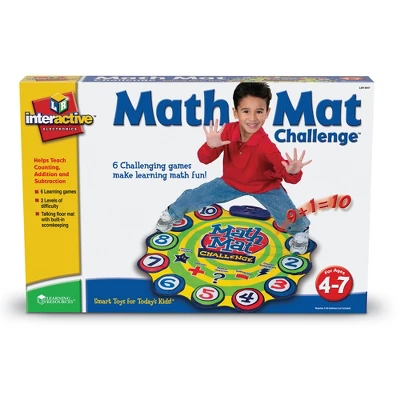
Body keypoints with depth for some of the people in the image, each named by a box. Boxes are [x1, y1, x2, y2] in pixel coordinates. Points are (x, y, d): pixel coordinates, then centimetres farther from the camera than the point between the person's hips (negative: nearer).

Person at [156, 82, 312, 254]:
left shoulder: (266, 145, -36)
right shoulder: (228, 131, -24)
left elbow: (285, 170, -41)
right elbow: (204, 159, -19)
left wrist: (293, 172, -65)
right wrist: (210, 146, -41)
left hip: (265, 186, -3)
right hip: (231, 182, 4)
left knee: (290, 219, -18)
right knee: (192, 197, 2)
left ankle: (300, 230, 23)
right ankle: (172, 213, 39)